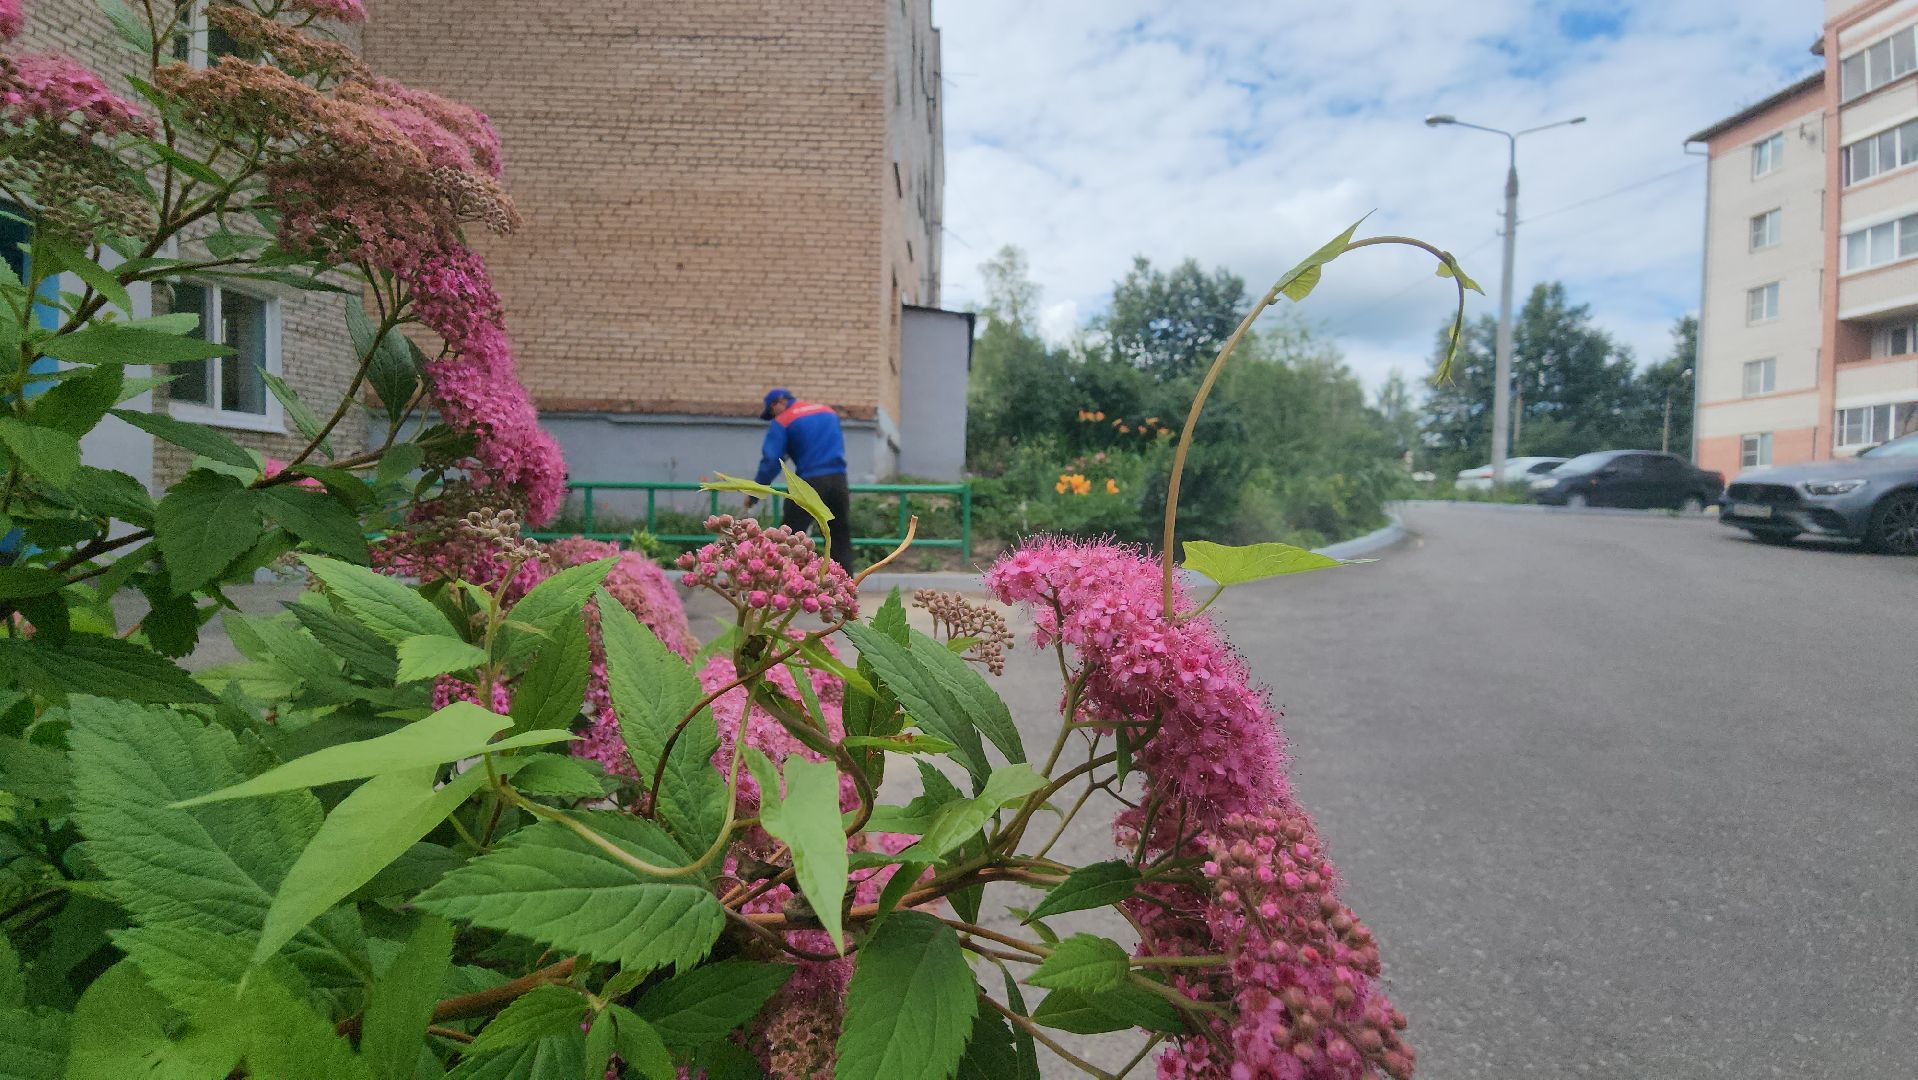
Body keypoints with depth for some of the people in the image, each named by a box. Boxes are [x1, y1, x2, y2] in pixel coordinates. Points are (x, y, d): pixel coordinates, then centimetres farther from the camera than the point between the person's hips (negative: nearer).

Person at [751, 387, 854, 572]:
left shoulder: (781, 422, 0)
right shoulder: (829, 411, 18)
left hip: (809, 481, -5)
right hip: (839, 480, 5)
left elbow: (770, 461, -6)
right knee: (841, 536, 11)